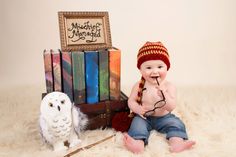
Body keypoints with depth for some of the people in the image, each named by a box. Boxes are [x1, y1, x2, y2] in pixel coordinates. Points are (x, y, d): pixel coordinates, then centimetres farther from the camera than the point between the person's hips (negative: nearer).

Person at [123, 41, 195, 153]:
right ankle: (138, 143, -45)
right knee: (137, 122, -27)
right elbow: (131, 101, -5)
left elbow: (171, 107, -19)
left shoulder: (169, 87, -12)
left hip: (164, 118, 1)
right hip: (144, 117, -1)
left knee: (176, 123, -20)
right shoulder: (138, 86, -9)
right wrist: (137, 109, -28)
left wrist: (164, 95, -39)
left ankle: (177, 143, -35)